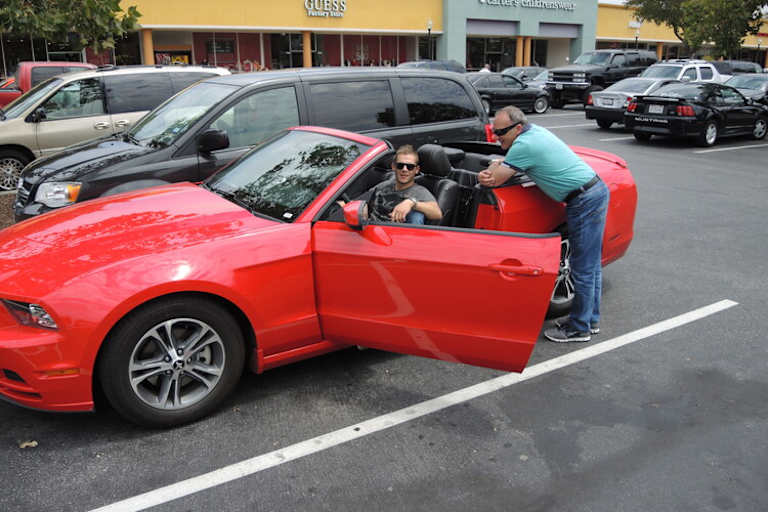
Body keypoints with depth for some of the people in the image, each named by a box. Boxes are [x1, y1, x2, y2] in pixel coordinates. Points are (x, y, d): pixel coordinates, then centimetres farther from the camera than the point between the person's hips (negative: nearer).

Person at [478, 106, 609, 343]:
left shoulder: (524, 145, -19)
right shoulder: (535, 130, 12)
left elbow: (493, 181, -16)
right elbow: (512, 162, 21)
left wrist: (490, 171, 6)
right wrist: (498, 164, -1)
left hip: (584, 201, -10)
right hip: (596, 190, 10)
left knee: (583, 268, -1)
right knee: (591, 265, 17)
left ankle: (579, 328, 9)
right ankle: (591, 320, 28)